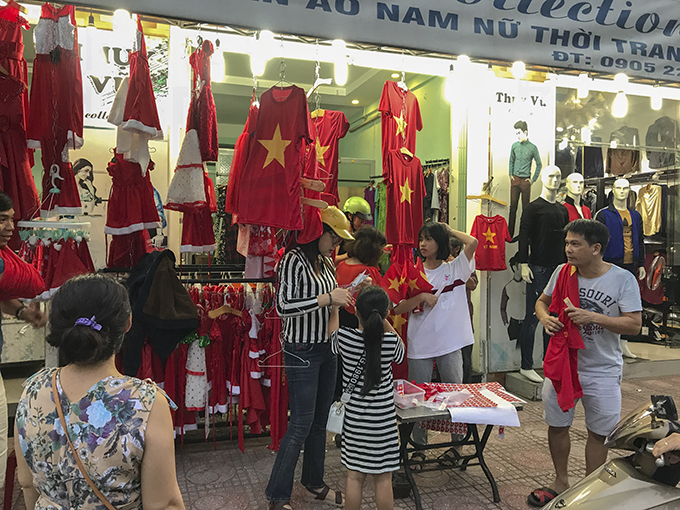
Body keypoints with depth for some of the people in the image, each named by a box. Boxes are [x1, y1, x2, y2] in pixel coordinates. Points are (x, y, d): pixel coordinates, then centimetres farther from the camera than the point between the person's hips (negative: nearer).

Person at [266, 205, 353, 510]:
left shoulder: (326, 262, 10)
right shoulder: (294, 260, -14)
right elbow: (283, 306, -24)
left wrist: (343, 298, 5)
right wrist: (327, 297, -24)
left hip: (327, 350, 8)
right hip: (302, 352, -8)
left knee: (320, 420, 16)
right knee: (301, 423, -2)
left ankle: (314, 484, 33)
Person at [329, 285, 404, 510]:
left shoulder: (345, 337, -13)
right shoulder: (391, 341, -14)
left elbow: (333, 338, 12)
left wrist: (334, 307, 25)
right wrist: (383, 321, 10)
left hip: (354, 417, 1)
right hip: (383, 419, -1)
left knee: (354, 476, 13)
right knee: (383, 479, 11)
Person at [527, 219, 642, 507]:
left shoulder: (622, 279, -13)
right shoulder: (562, 272, -4)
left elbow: (634, 324, -15)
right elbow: (542, 301, 9)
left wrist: (593, 317, -28)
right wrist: (545, 318, -13)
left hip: (602, 370, -3)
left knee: (598, 432, 10)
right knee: (556, 425, 13)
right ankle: (561, 482, 35)